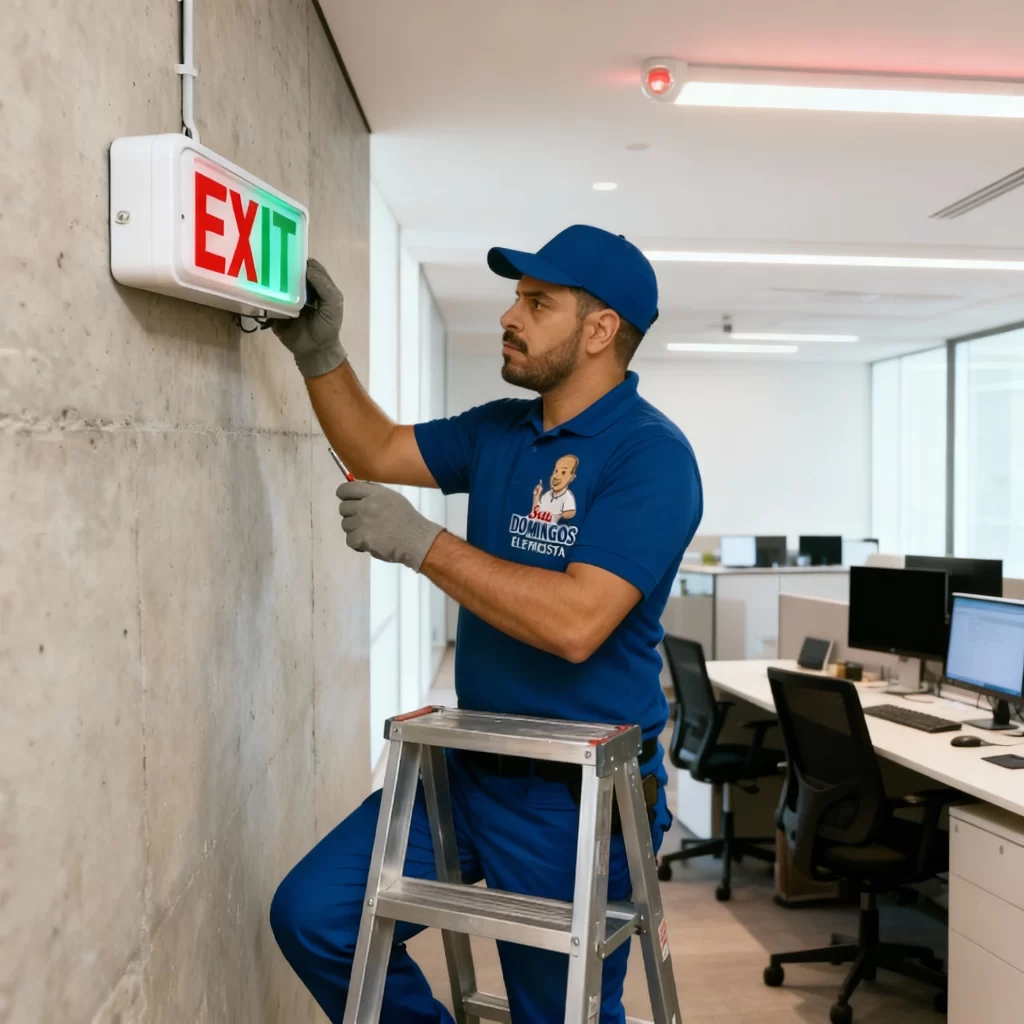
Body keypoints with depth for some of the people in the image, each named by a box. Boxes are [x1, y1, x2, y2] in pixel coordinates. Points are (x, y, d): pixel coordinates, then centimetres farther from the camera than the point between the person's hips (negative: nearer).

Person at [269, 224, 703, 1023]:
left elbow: (576, 622, -29)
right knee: (312, 914, 1)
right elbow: (378, 452, 18)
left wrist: (420, 542, -25)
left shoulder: (651, 455, -19)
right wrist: (318, 349, 4)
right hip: (469, 766, 7)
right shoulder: (499, 431, 5)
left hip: (578, 798, -7)